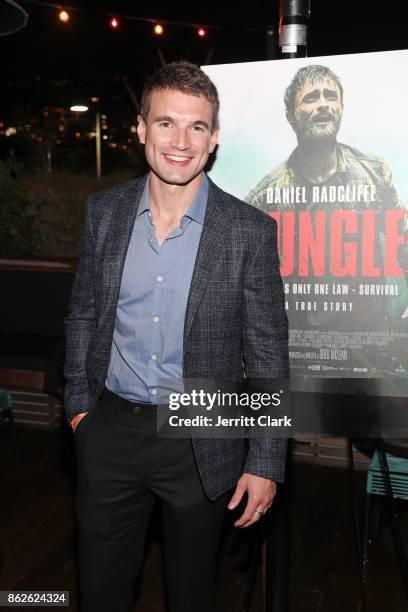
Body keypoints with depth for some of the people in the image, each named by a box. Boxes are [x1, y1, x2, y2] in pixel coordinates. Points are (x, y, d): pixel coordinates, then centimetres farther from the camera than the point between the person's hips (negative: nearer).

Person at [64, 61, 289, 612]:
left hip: (200, 443, -2)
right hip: (110, 432, 3)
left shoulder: (251, 231, -13)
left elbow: (267, 356, -9)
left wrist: (265, 462, -8)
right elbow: (83, 314, 9)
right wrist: (78, 402, 8)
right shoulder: (104, 212, -2)